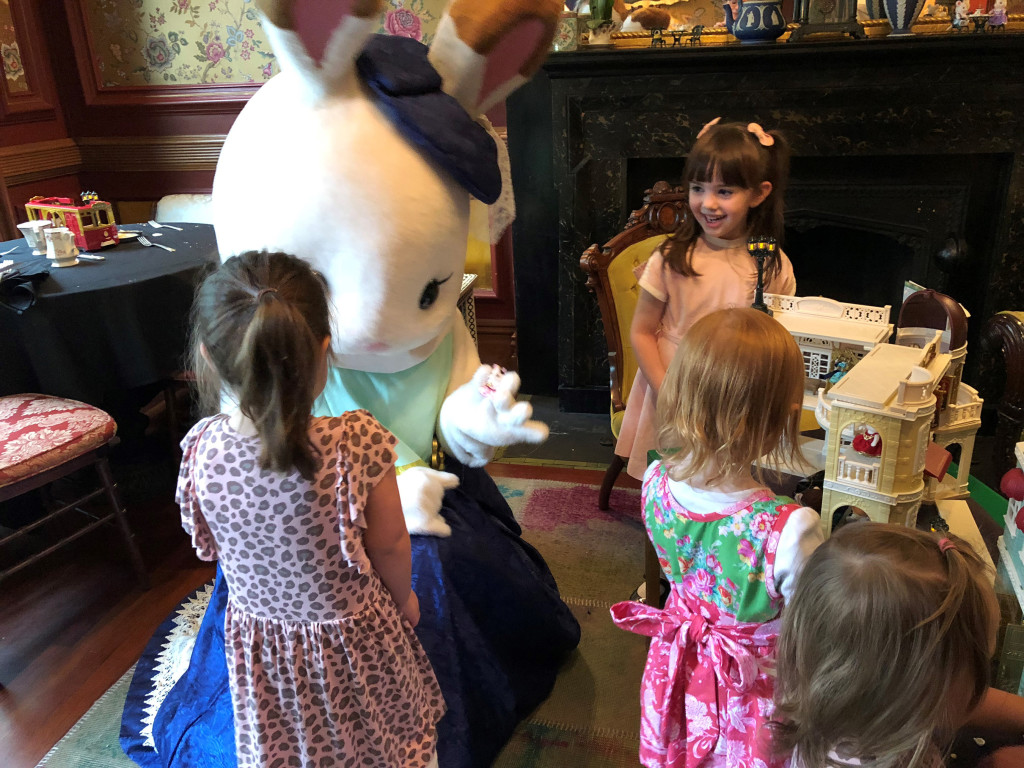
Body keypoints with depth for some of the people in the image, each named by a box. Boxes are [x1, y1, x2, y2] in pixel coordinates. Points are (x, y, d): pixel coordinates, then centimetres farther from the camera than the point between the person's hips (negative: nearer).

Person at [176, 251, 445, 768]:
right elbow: (390, 547, -17)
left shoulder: (201, 450, -24)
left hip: (260, 642, 3)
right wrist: (404, 599, 3)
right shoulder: (356, 444, -33)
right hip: (354, 636, -2)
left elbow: (208, 548, -4)